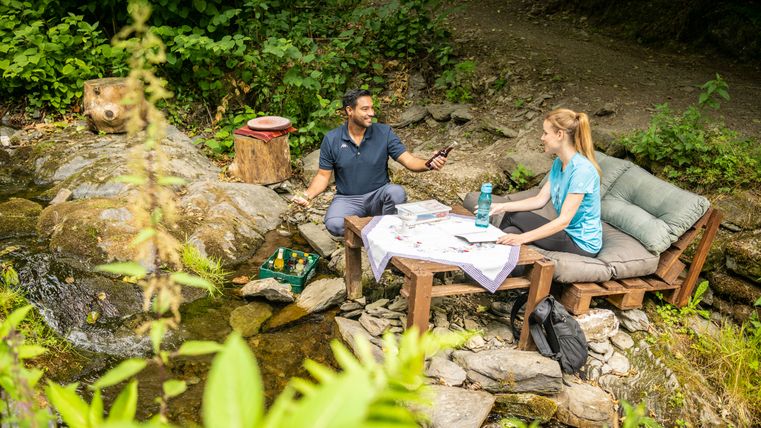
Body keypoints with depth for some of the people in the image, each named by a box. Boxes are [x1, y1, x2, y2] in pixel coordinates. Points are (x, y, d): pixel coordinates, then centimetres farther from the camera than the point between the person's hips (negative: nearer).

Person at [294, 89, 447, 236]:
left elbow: (409, 160, -11)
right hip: (347, 199, -1)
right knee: (334, 225, -32)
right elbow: (323, 175, 2)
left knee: (397, 192, -33)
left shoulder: (384, 132, -5)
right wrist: (307, 195, -16)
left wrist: (430, 164, -32)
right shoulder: (331, 139, -4)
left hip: (378, 195, 1)